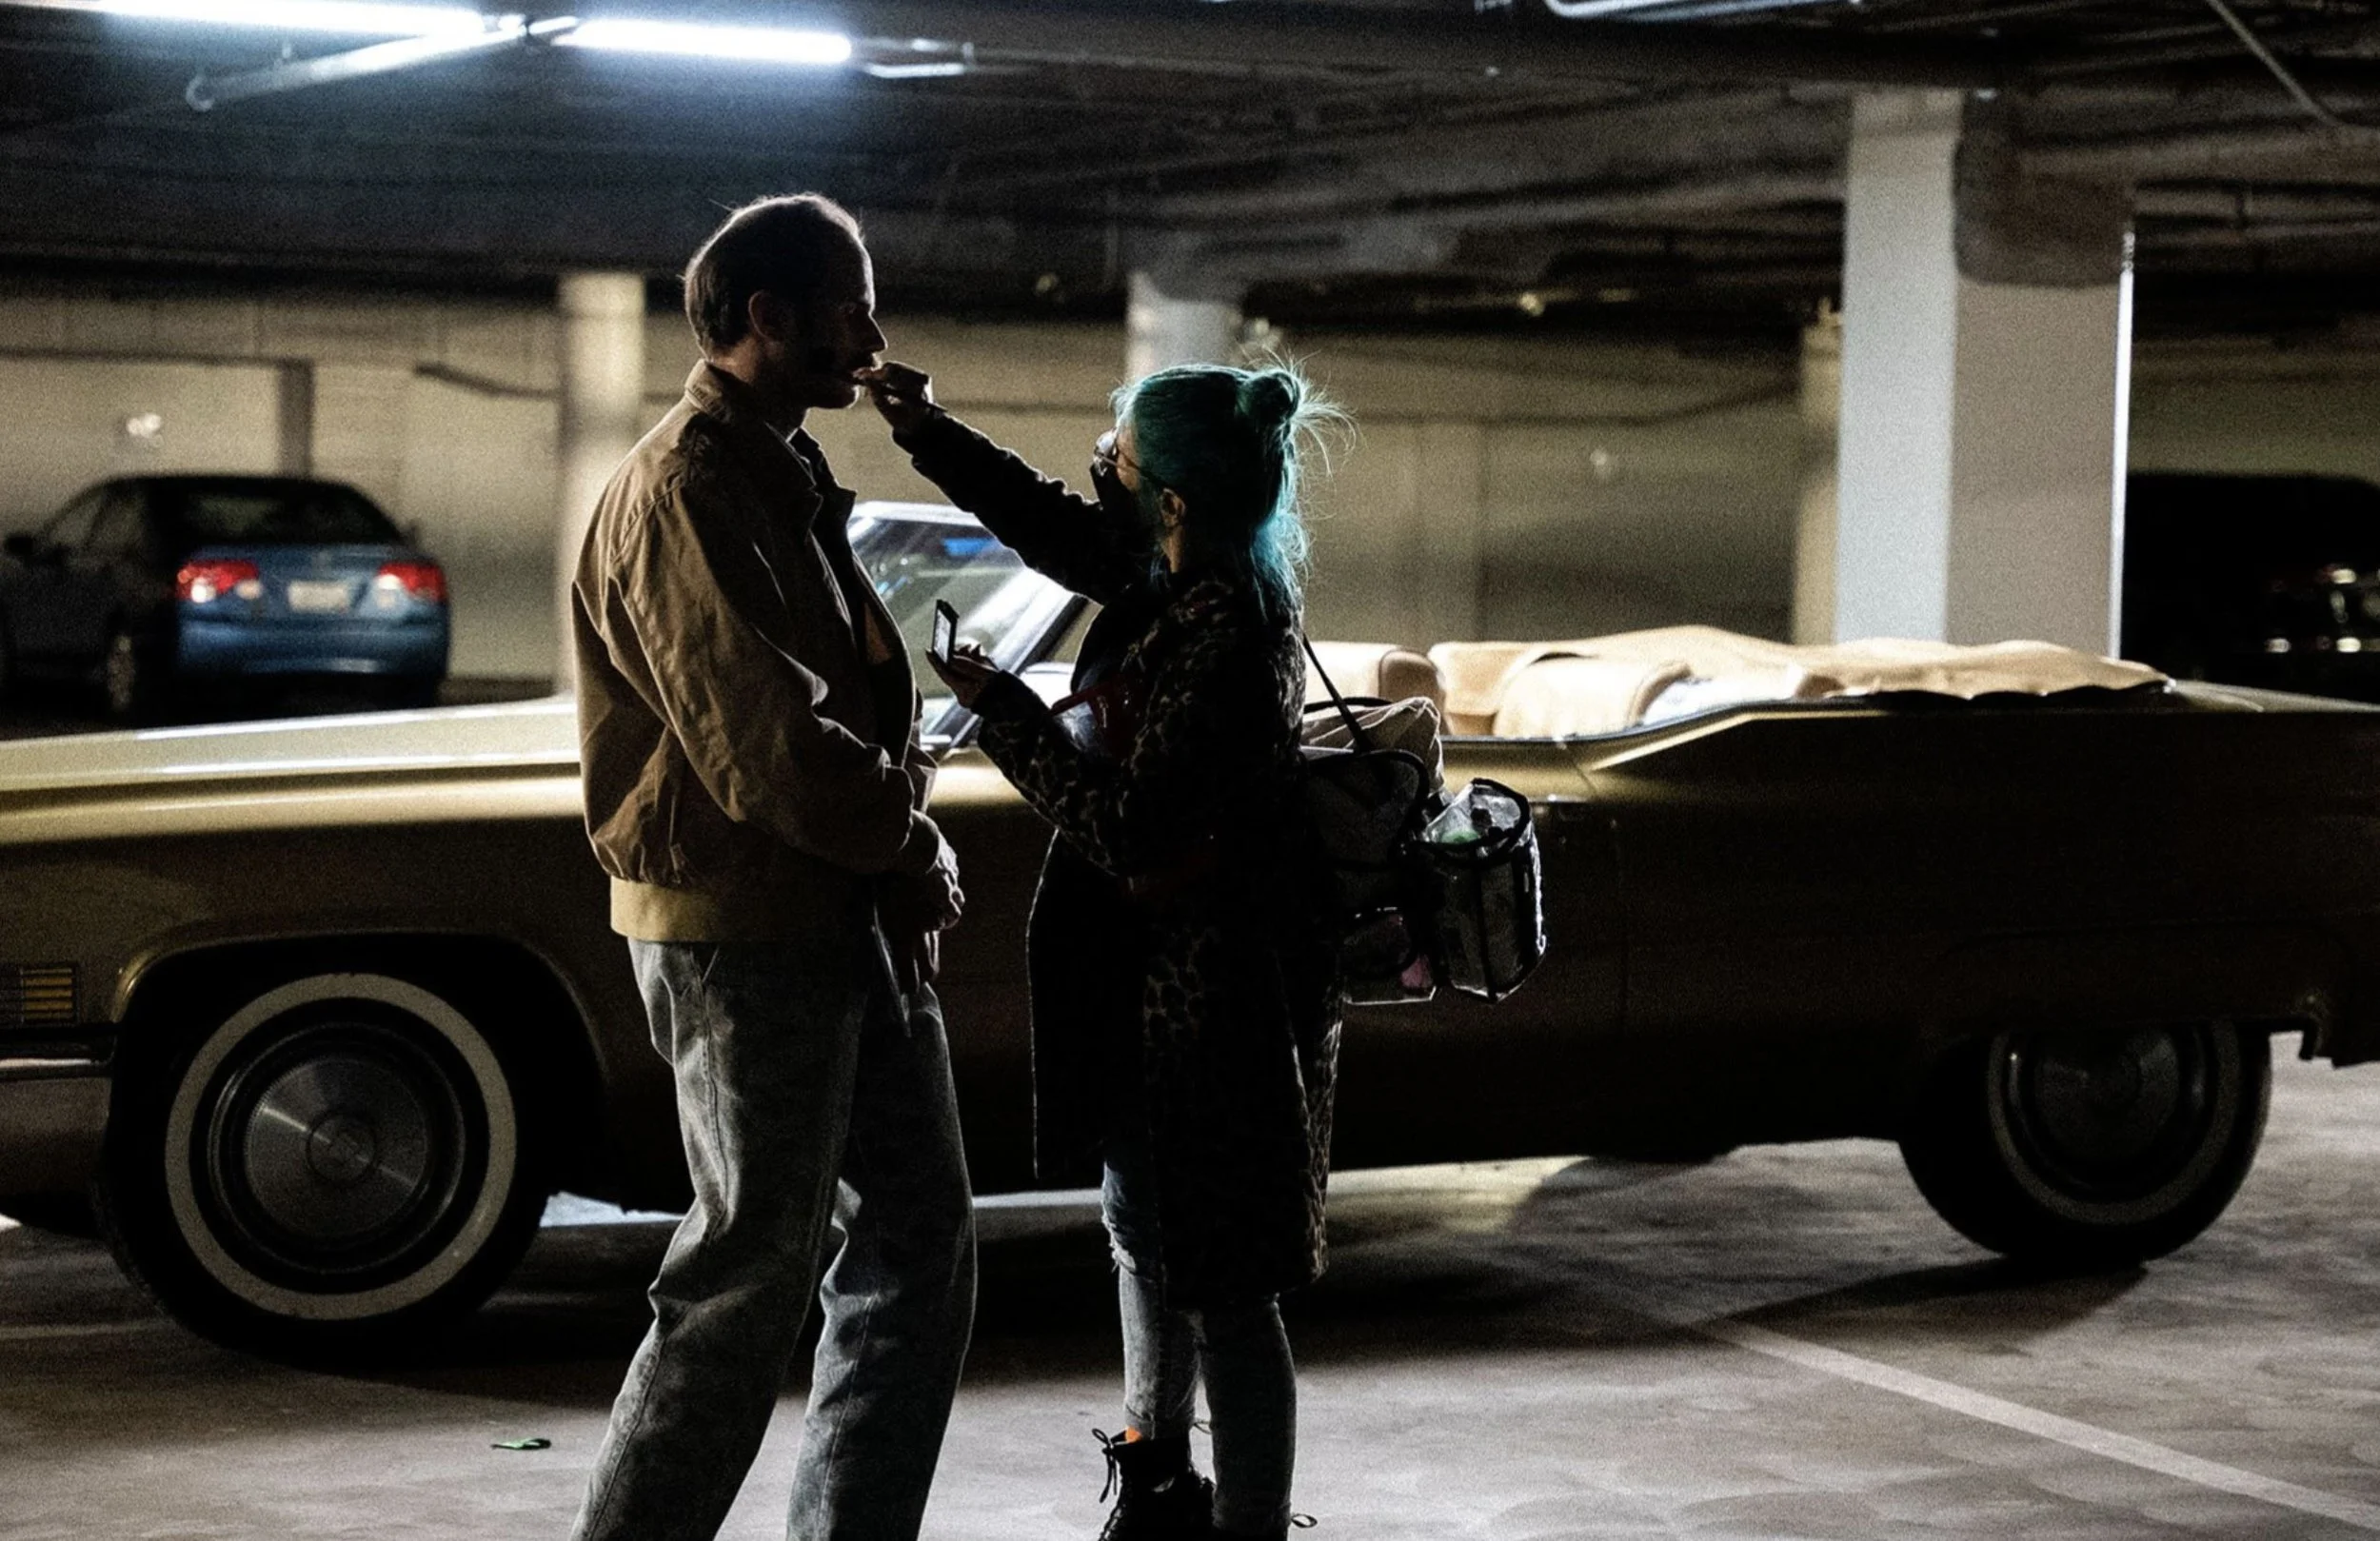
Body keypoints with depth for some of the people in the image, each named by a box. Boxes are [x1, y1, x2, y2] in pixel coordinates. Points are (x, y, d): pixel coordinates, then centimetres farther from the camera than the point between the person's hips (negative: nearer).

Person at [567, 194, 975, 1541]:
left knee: (921, 1243, 13)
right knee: (750, 1278, -5)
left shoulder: (789, 474, 17)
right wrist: (913, 843, -10)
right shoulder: (686, 493, -16)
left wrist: (907, 848, 1)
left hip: (852, 917, 10)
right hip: (744, 930, -10)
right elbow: (762, 746, -23)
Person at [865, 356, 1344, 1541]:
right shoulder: (1169, 580, 1)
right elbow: (1050, 524, 19)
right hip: (1155, 977, 11)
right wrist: (927, 430, 10)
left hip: (1211, 997, -11)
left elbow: (1128, 830, -26)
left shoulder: (1221, 632, -26)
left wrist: (1000, 710, -18)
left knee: (1222, 1286, -1)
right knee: (1141, 1229, 25)